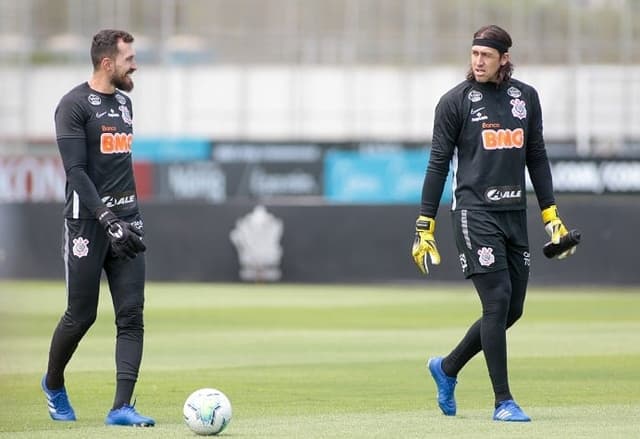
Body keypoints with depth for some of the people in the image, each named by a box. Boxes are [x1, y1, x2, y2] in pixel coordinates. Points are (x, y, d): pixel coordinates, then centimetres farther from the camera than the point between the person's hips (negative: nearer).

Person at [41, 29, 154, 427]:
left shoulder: (124, 102, 15)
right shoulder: (74, 105, -9)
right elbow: (76, 171, -16)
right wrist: (108, 221, -24)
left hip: (126, 219, 7)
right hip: (88, 222, -7)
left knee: (131, 315, -5)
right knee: (82, 315, 1)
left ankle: (122, 407, -9)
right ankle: (54, 384, 28)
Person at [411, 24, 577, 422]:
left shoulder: (526, 97, 11)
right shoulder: (455, 101, -2)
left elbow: (537, 158, 18)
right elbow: (438, 164, -1)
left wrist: (552, 215, 12)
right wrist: (425, 227, -5)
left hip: (515, 213, 6)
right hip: (476, 213, -5)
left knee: (512, 309, 7)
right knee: (497, 302, -12)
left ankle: (447, 368, 28)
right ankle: (503, 401, -7)